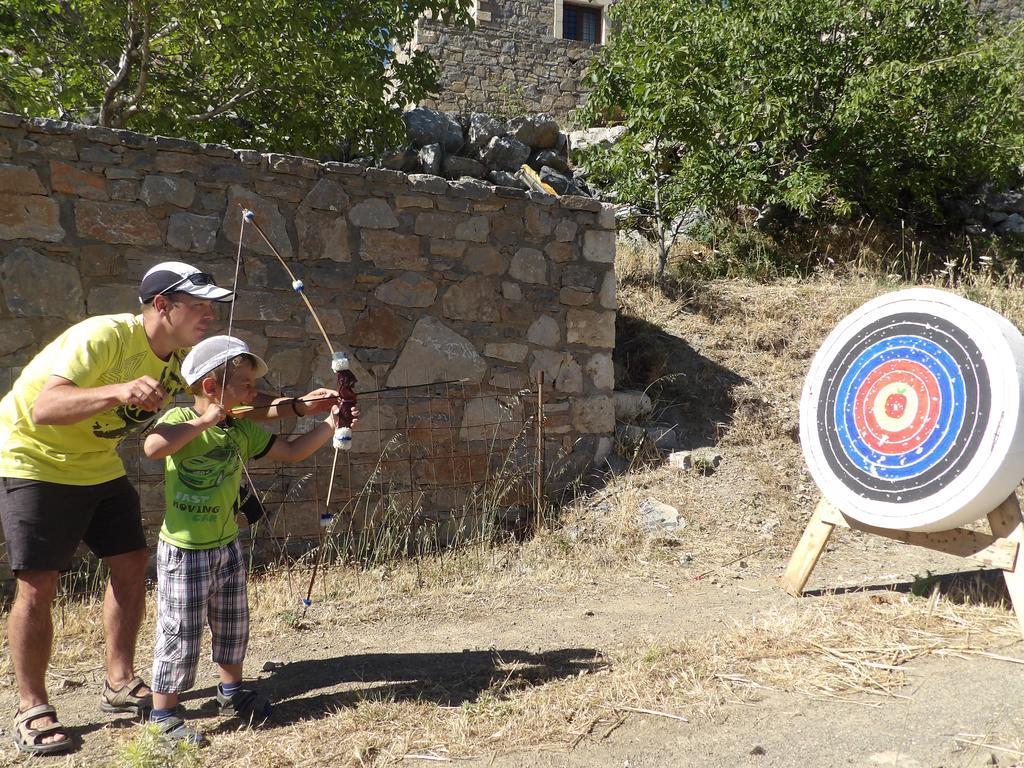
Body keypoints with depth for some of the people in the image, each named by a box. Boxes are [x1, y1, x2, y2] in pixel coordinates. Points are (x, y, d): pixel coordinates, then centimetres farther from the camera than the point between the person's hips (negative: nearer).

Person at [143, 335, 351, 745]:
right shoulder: (181, 419, -16)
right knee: (180, 633, 2)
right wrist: (203, 421, -33)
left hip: (227, 545, 7)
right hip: (184, 549, -7)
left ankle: (231, 691, 40)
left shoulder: (242, 429, 2)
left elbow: (293, 450, 5)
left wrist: (331, 423, -4)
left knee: (232, 622, 19)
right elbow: (153, 447, -38)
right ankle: (162, 715, 18)